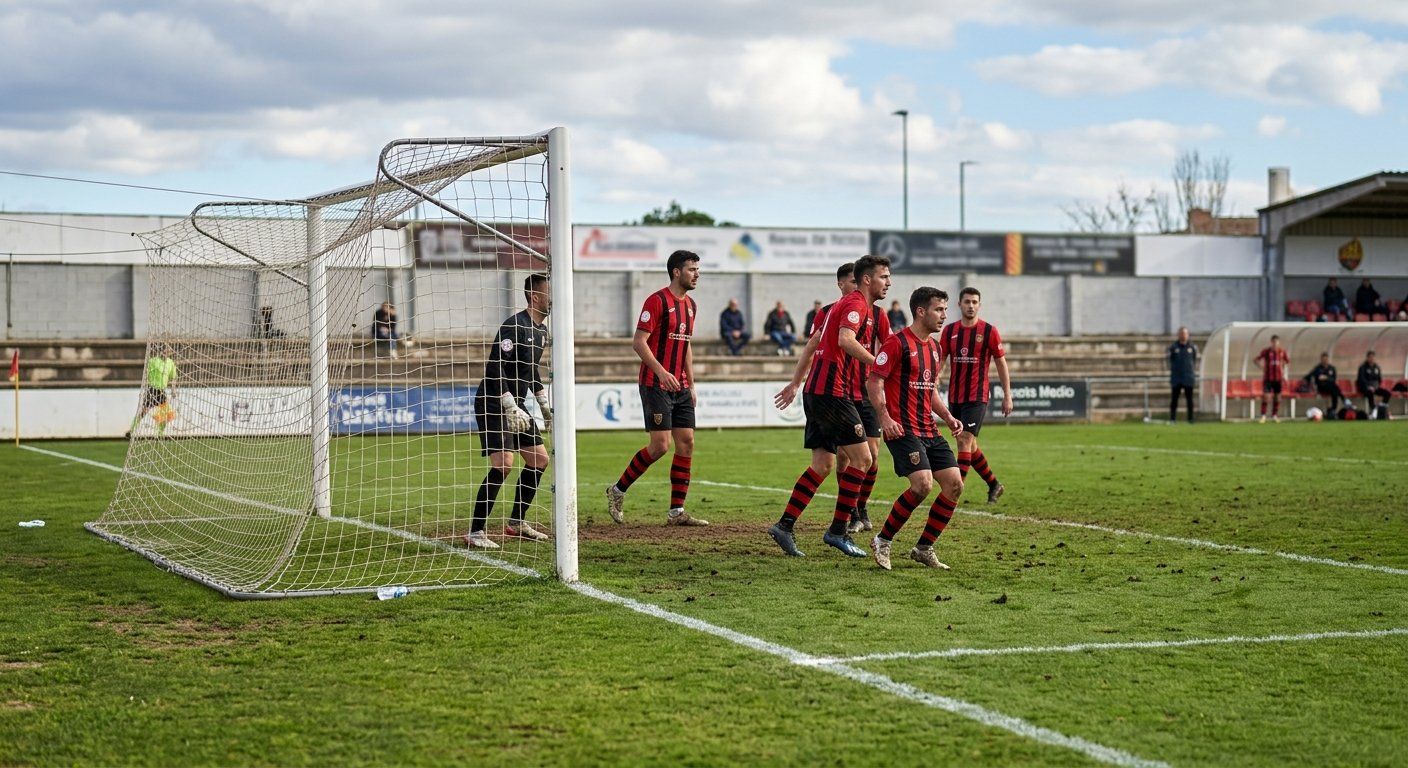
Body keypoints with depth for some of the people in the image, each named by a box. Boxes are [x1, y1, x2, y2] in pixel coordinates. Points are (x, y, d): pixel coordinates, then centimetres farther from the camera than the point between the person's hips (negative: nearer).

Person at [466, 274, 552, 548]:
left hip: (515, 405, 10)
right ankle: (475, 532, -16)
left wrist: (545, 405, 23)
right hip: (493, 404, -10)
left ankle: (517, 523, 23)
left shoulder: (542, 331, 12)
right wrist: (511, 407, -27)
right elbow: (494, 369, -24)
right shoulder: (515, 325, -18)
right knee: (503, 463, -20)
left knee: (539, 459, 10)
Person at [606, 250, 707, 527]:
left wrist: (691, 385, 18)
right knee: (660, 445, -11)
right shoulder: (657, 300, -11)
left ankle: (677, 512, 5)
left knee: (687, 442, 1)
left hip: (680, 387, 8)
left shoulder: (690, 305, 15)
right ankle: (618, 490, 8)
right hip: (655, 386, -8)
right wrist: (661, 371, -25)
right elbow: (638, 342, -15)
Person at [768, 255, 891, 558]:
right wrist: (878, 363, -31)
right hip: (833, 392, -10)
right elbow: (845, 340, -29)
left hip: (818, 391, 10)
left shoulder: (848, 304, 22)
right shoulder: (856, 305, -10)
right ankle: (837, 531, -4)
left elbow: (813, 345, 26)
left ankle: (785, 525, 8)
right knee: (861, 458, -7)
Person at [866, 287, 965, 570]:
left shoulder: (934, 346, 17)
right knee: (923, 484, -22)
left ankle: (924, 548, 11)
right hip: (902, 429, -9)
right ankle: (882, 542, -4)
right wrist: (885, 418, -22)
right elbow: (873, 380, -11)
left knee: (955, 484, -1)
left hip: (930, 430, 9)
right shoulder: (898, 343, -9)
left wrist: (947, 417, 13)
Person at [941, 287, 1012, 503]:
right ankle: (994, 484, 29)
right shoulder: (950, 330, 6)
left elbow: (1001, 363, 1)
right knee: (968, 445, 11)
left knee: (965, 441, -14)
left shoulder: (989, 331, -4)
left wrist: (1007, 396, -1)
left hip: (977, 397, -5)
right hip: (954, 397, 5)